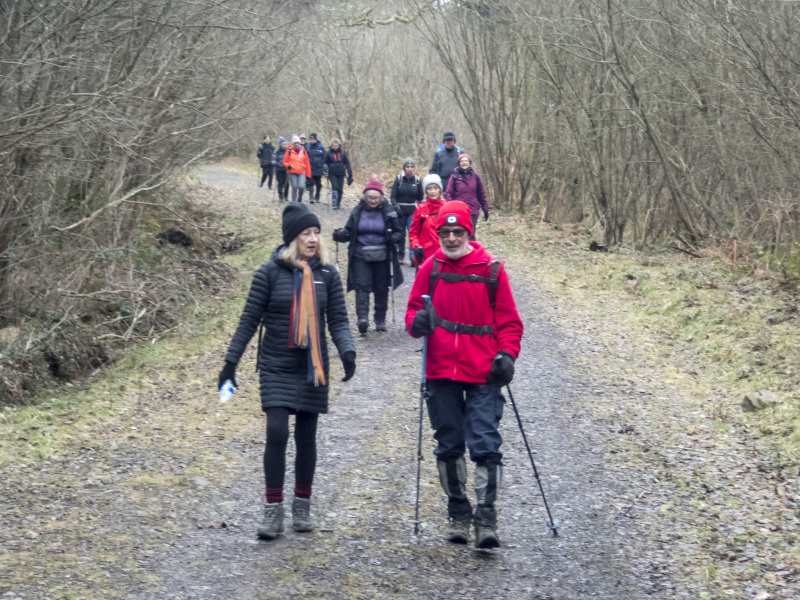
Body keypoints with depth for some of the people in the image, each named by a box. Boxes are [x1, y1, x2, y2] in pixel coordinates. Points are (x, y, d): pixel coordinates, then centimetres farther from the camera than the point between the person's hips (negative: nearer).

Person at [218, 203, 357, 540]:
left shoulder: (327, 274, 4)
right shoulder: (271, 272, -4)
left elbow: (338, 321, 3)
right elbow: (249, 320, -1)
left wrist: (347, 351, -16)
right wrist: (231, 362, -3)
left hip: (312, 369, 3)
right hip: (276, 367, -2)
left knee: (306, 436, 8)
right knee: (276, 432, -13)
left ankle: (302, 506, 22)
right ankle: (273, 509, -3)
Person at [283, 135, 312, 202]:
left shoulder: (303, 151, 7)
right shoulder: (289, 151, 2)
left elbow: (307, 163, 10)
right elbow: (285, 161, 8)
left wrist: (308, 174, 8)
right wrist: (288, 166, -14)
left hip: (302, 172, 1)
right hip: (292, 173, -1)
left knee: (301, 186, -16)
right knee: (294, 188, -4)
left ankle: (299, 199, 12)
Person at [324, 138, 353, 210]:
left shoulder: (342, 152, 1)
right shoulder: (329, 153, -1)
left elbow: (347, 162, 7)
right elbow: (326, 162, 9)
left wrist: (350, 173, 3)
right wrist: (325, 166, -15)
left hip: (341, 174, 2)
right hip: (332, 174, -1)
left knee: (340, 189, 3)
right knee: (335, 187, -16)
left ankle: (338, 203, 18)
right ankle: (334, 203, -12)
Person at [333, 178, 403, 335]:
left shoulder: (388, 212, 0)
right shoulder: (357, 211, 4)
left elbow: (397, 232, 5)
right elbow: (349, 232, 9)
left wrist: (394, 237, -18)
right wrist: (340, 235, -12)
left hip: (382, 257, 0)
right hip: (361, 257, 0)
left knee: (381, 288, 8)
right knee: (362, 286, -13)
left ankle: (380, 320, 20)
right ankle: (362, 317, -24)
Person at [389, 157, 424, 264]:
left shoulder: (417, 180, 4)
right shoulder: (398, 179, 1)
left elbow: (420, 198, 11)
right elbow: (393, 196, -1)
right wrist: (396, 207, -16)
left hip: (413, 212, 0)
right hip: (400, 211, 1)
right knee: (401, 234, 7)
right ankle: (400, 256, 20)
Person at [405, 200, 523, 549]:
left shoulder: (491, 269, 1)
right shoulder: (430, 268, 6)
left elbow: (508, 320, 4)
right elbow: (414, 310, 10)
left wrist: (507, 354, -11)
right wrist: (417, 322, -13)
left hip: (483, 375, -2)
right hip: (441, 373, 2)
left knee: (485, 444, -9)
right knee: (449, 445, 9)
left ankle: (486, 518, -4)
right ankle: (459, 513, 24)